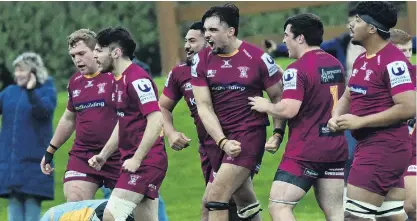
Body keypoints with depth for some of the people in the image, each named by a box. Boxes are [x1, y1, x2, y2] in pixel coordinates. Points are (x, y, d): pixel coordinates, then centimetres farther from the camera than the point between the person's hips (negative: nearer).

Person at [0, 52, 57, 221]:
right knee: (14, 207, 7)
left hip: (34, 161, -5)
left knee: (32, 204, -4)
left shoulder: (46, 91, -3)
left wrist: (31, 91, -35)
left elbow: (44, 110, -21)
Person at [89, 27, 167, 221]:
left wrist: (137, 159, -21)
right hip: (131, 159, 10)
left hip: (145, 161, -10)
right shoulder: (119, 80, 16)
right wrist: (104, 155, 20)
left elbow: (156, 121, -22)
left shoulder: (137, 79, -15)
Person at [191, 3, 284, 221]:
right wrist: (223, 142, -12)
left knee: (216, 197, -14)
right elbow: (204, 107, -1)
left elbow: (278, 97, 4)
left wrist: (278, 133, -6)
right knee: (246, 203, 13)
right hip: (219, 137, 5)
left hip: (250, 135, -5)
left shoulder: (258, 58, -7)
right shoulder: (201, 60, 2)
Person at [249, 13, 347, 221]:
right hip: (336, 149, 8)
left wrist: (266, 106, -4)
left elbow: (288, 110, -23)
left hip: (305, 152, -8)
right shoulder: (336, 64, 10)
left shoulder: (297, 69, -14)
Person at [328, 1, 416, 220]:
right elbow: (348, 96, 25)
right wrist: (336, 117, 1)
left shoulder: (393, 62, -17)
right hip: (370, 145, 10)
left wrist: (360, 121, -21)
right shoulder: (361, 60, 13)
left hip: (385, 148, -10)